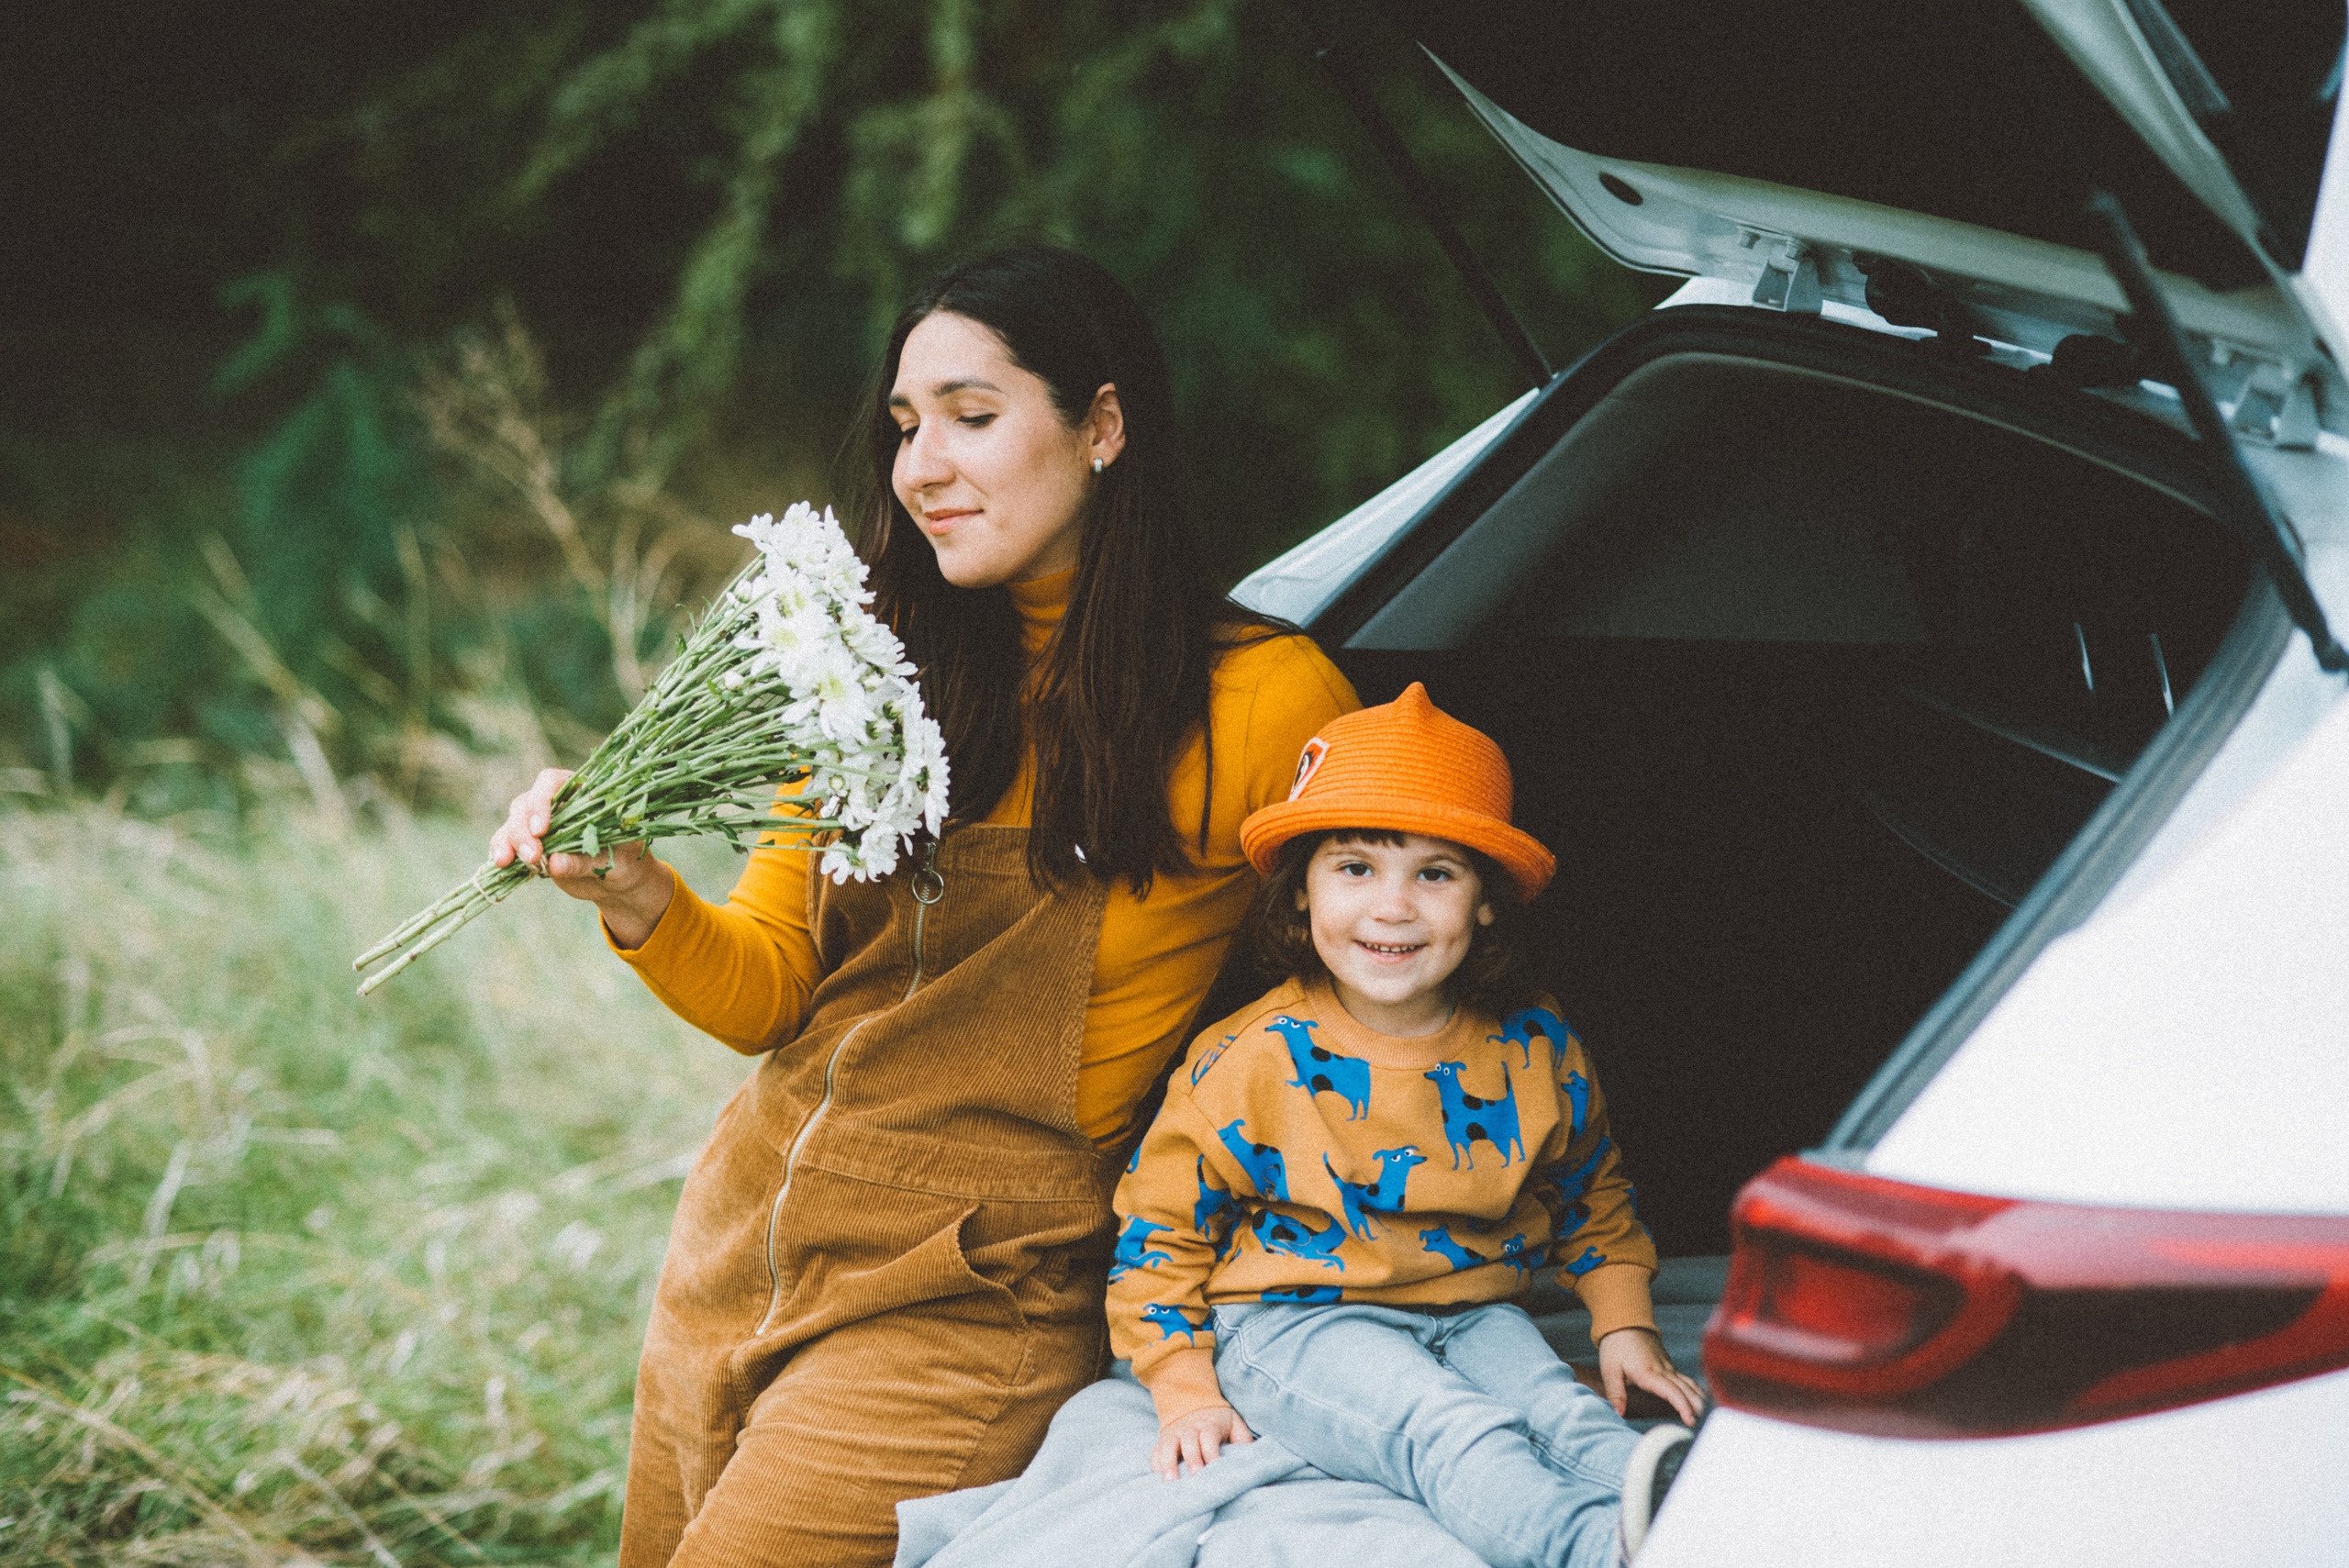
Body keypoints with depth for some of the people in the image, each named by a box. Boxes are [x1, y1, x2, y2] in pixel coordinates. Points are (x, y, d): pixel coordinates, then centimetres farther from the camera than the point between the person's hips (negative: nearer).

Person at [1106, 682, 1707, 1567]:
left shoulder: (1536, 1054, 3)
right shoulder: (1251, 1064, -8)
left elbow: (1593, 1201, 21)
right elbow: (1160, 1230, 1)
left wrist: (1625, 1328, 10)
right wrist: (1187, 1390, -5)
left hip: (1471, 1314, 5)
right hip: (1293, 1326, -5)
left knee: (1566, 1413, -28)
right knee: (1447, 1430, -34)